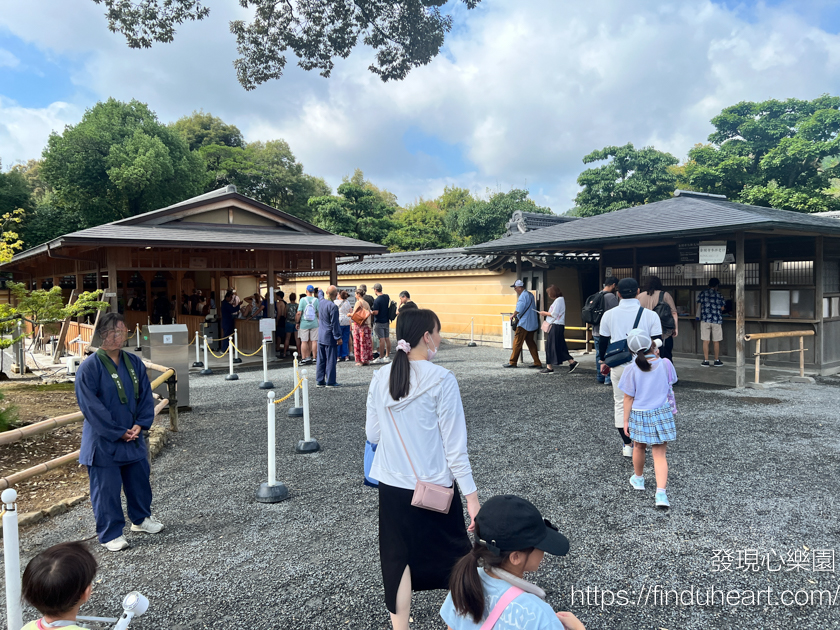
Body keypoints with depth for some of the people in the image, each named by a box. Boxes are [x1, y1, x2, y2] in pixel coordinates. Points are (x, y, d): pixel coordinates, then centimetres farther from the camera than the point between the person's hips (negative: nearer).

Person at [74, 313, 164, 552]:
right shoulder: (89, 368, -14)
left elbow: (146, 395, 6)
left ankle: (141, 518, 39)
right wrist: (118, 432, -16)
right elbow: (91, 406, -16)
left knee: (139, 480, 18)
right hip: (103, 442, -5)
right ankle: (110, 534, 20)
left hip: (134, 437, 6)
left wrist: (140, 424, -8)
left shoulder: (134, 363, 3)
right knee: (106, 489, 4)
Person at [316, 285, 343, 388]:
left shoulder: (321, 303, 4)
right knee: (331, 360, 0)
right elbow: (334, 323, -18)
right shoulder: (332, 306, -18)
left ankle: (319, 381, 17)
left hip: (320, 336, 8)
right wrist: (338, 337, -11)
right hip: (329, 337, -7)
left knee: (321, 360, 11)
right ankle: (330, 382, 5)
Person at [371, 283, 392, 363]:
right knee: (387, 339, 10)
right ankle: (387, 356, 18)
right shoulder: (387, 296, 5)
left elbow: (376, 312, -22)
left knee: (382, 339, -5)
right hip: (386, 321, 7)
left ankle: (381, 358, 0)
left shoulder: (377, 300, -19)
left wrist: (370, 311, -4)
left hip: (379, 322, -7)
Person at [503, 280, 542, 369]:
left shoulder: (523, 295, -14)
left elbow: (519, 310, -20)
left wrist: (513, 315, -3)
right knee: (530, 342, 11)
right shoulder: (530, 294, 16)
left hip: (524, 324, -10)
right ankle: (537, 362, 9)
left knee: (517, 342, -3)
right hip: (532, 324, 10)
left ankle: (512, 362, 1)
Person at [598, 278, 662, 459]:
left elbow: (603, 341, 7)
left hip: (618, 366, 1)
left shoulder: (609, 315, 0)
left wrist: (603, 361, 22)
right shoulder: (650, 315, -5)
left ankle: (627, 444, 13)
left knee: (620, 403, 12)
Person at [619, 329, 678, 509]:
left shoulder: (633, 369, -13)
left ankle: (638, 479, 45)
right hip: (661, 413, 0)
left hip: (639, 415, 0)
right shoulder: (665, 364, -9)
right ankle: (661, 493, -9)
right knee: (659, 455, 5)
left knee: (639, 447, 23)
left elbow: (628, 397, -9)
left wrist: (626, 421, 1)